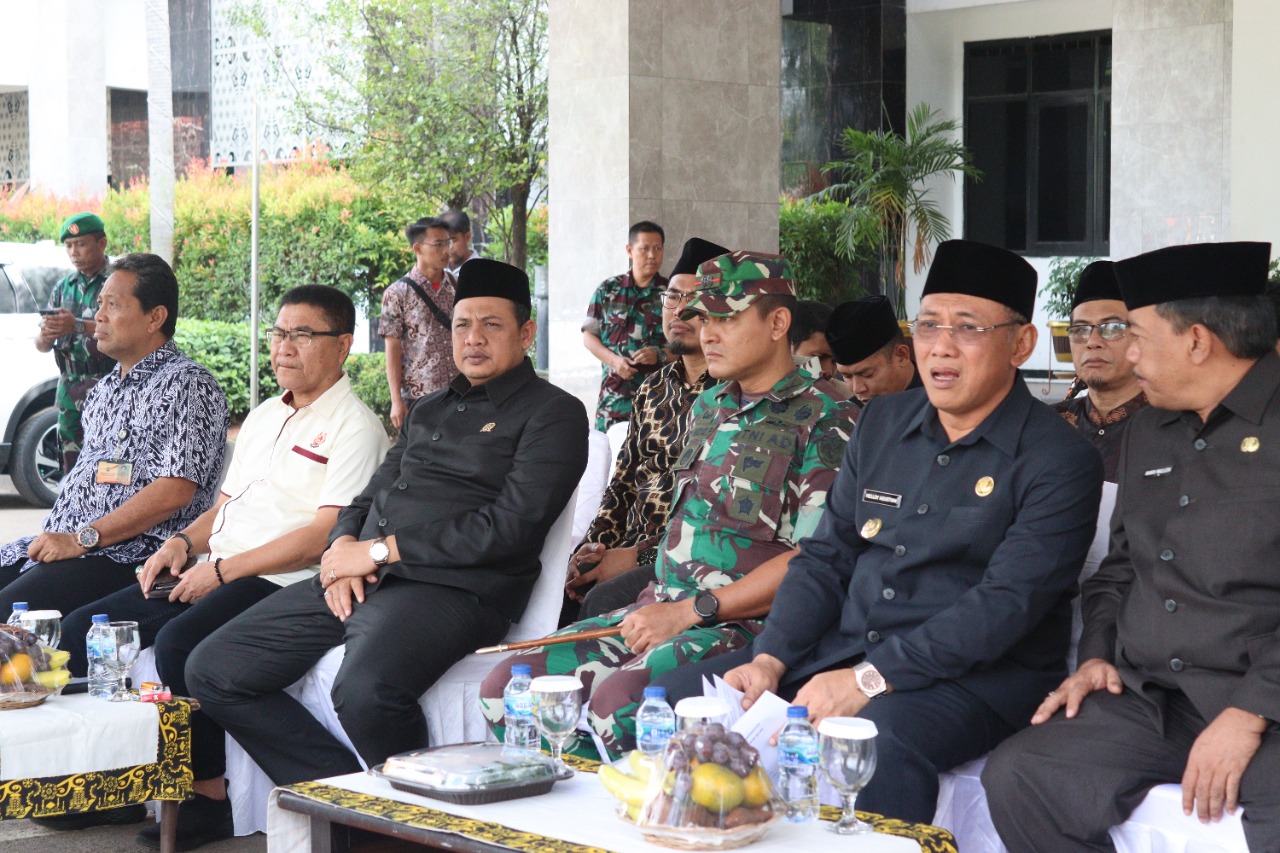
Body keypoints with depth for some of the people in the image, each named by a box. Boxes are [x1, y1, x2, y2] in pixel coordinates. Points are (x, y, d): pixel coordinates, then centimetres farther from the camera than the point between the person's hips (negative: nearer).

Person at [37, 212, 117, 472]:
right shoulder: (62, 289, 16)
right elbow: (41, 346, 14)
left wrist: (78, 326, -28)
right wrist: (45, 336, -11)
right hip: (69, 389, 6)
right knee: (71, 464, 5)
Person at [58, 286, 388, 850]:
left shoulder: (353, 426, -6)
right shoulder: (262, 418, 22)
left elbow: (325, 534, -16)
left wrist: (222, 570, -16)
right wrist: (184, 542, 4)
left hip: (280, 585, -9)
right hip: (214, 574, 9)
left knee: (179, 641, -33)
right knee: (84, 627, -3)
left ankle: (207, 799, -19)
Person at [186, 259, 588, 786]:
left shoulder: (553, 413, 2)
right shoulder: (428, 411, 27)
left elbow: (510, 528, -10)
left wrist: (380, 551, -9)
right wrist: (342, 545, 0)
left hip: (449, 586, -8)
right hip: (354, 581, 8)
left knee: (364, 692, -38)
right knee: (212, 669, -3)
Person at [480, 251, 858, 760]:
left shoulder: (823, 419, -7)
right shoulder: (708, 407, 18)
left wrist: (689, 611, -15)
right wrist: (658, 604, 8)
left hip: (744, 624, -8)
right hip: (665, 607, 8)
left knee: (619, 700, -34)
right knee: (505, 688, -7)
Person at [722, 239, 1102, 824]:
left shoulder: (1058, 461, -7)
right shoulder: (882, 424, 14)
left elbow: (1006, 603, -17)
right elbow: (827, 555, 15)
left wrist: (871, 678, -23)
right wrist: (769, 659, -2)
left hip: (981, 675, -6)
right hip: (843, 646, 7)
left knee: (876, 742, -39)